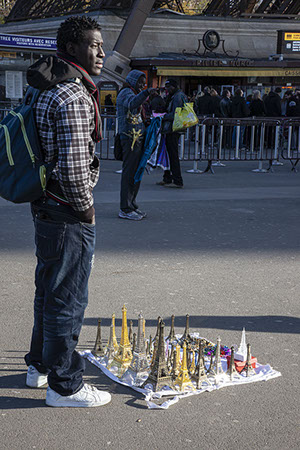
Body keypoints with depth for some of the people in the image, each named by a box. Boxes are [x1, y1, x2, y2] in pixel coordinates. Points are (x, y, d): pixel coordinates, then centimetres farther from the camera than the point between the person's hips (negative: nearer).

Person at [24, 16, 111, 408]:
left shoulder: (48, 90, 11)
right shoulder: (74, 96, -21)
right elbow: (73, 168, -27)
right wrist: (86, 208, -12)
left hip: (45, 209, 10)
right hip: (67, 214, -10)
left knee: (49, 290, 22)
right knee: (68, 298, 2)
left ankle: (40, 365, 38)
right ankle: (64, 385, 16)